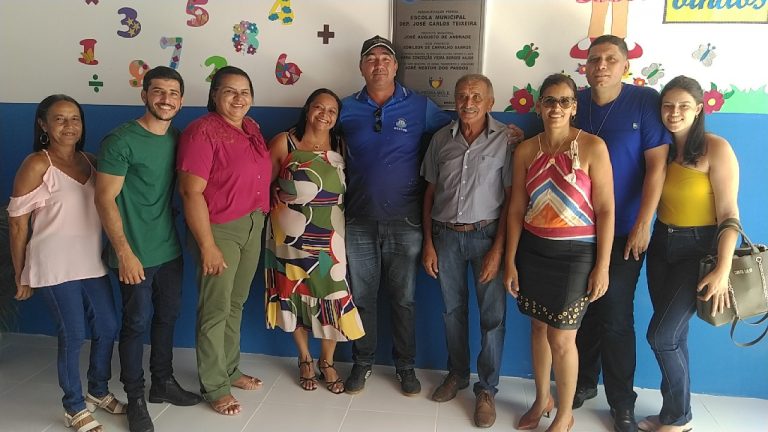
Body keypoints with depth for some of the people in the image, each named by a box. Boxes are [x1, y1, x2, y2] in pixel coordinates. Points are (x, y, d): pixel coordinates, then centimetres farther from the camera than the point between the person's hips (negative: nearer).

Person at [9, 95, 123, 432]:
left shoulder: (90, 161, 8)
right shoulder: (36, 165, -9)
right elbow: (17, 224, -7)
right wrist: (21, 276, -4)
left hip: (93, 263, 6)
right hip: (55, 267, -6)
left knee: (107, 328, 11)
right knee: (73, 336, 1)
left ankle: (99, 391, 34)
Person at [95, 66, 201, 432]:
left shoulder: (177, 138, 6)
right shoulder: (121, 140, -13)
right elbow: (104, 198, -15)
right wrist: (124, 253, -18)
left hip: (170, 250, 6)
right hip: (136, 254, -6)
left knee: (167, 316, 16)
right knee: (137, 323, 5)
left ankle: (163, 383, 34)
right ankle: (135, 398, 22)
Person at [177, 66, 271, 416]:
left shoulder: (251, 128, 8)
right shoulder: (202, 131, -16)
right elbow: (191, 192, -19)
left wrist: (261, 220, 10)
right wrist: (207, 245, -20)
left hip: (253, 226, 7)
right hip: (220, 229, -7)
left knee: (236, 304, 18)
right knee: (216, 309, 4)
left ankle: (230, 370, 35)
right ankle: (213, 386, 19)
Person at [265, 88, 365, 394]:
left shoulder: (341, 147, 3)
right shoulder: (284, 143, -5)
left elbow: (351, 189, 8)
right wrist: (278, 208, -3)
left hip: (329, 238, 2)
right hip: (291, 237, -1)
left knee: (332, 298, 2)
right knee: (296, 297, 10)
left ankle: (327, 362, 24)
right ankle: (304, 359, 31)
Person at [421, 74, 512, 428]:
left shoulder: (505, 139, -6)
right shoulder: (441, 139, 4)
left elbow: (511, 198, -7)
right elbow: (430, 192, 8)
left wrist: (497, 249, -11)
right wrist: (428, 243, 4)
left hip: (486, 235, -3)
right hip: (445, 235, 3)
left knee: (493, 314, 2)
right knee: (452, 309, 14)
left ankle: (486, 389, 18)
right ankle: (457, 374, 32)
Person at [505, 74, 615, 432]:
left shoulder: (592, 147, -9)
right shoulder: (526, 151, 2)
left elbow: (605, 209, -8)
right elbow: (516, 208, 4)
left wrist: (602, 265, -10)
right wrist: (510, 261, 3)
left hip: (575, 253, -4)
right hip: (532, 249, 4)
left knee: (562, 338, 0)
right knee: (539, 326, 15)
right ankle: (542, 399, 36)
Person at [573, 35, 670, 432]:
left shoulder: (645, 101, -7)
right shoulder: (573, 102, 3)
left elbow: (656, 165, -9)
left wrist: (642, 225, -12)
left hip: (623, 232, -3)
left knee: (615, 317, 0)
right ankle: (583, 382, 32)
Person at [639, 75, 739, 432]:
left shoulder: (716, 149, -12)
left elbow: (729, 213, -16)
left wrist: (723, 270, -22)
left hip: (698, 249, -6)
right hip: (661, 245, 6)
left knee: (661, 335, -6)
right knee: (674, 335, 13)